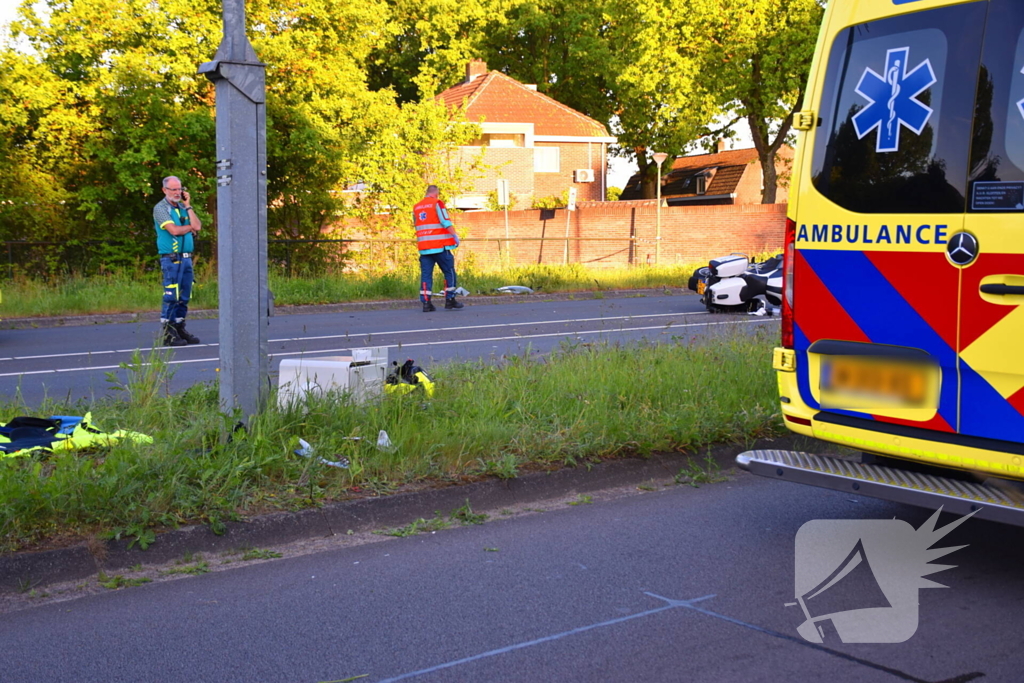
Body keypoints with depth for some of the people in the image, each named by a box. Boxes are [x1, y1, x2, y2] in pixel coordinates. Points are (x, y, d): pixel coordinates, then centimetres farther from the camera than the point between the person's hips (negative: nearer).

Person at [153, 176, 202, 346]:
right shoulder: (161, 208, -3)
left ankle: (180, 329, 16)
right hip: (171, 258, -7)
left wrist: (188, 206, 3)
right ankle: (168, 333, -5)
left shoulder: (183, 208, 17)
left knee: (184, 297, 9)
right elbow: (173, 230, -16)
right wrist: (190, 227, 1)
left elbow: (197, 226, 4)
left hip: (186, 258, 7)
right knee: (171, 297, -8)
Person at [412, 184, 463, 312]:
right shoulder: (437, 203, -4)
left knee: (426, 274, 4)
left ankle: (426, 302, -3)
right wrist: (454, 235, -8)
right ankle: (450, 301, 3)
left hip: (423, 246, 5)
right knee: (449, 272, 4)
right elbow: (446, 222, -12)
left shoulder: (416, 207, 14)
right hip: (440, 245, -5)